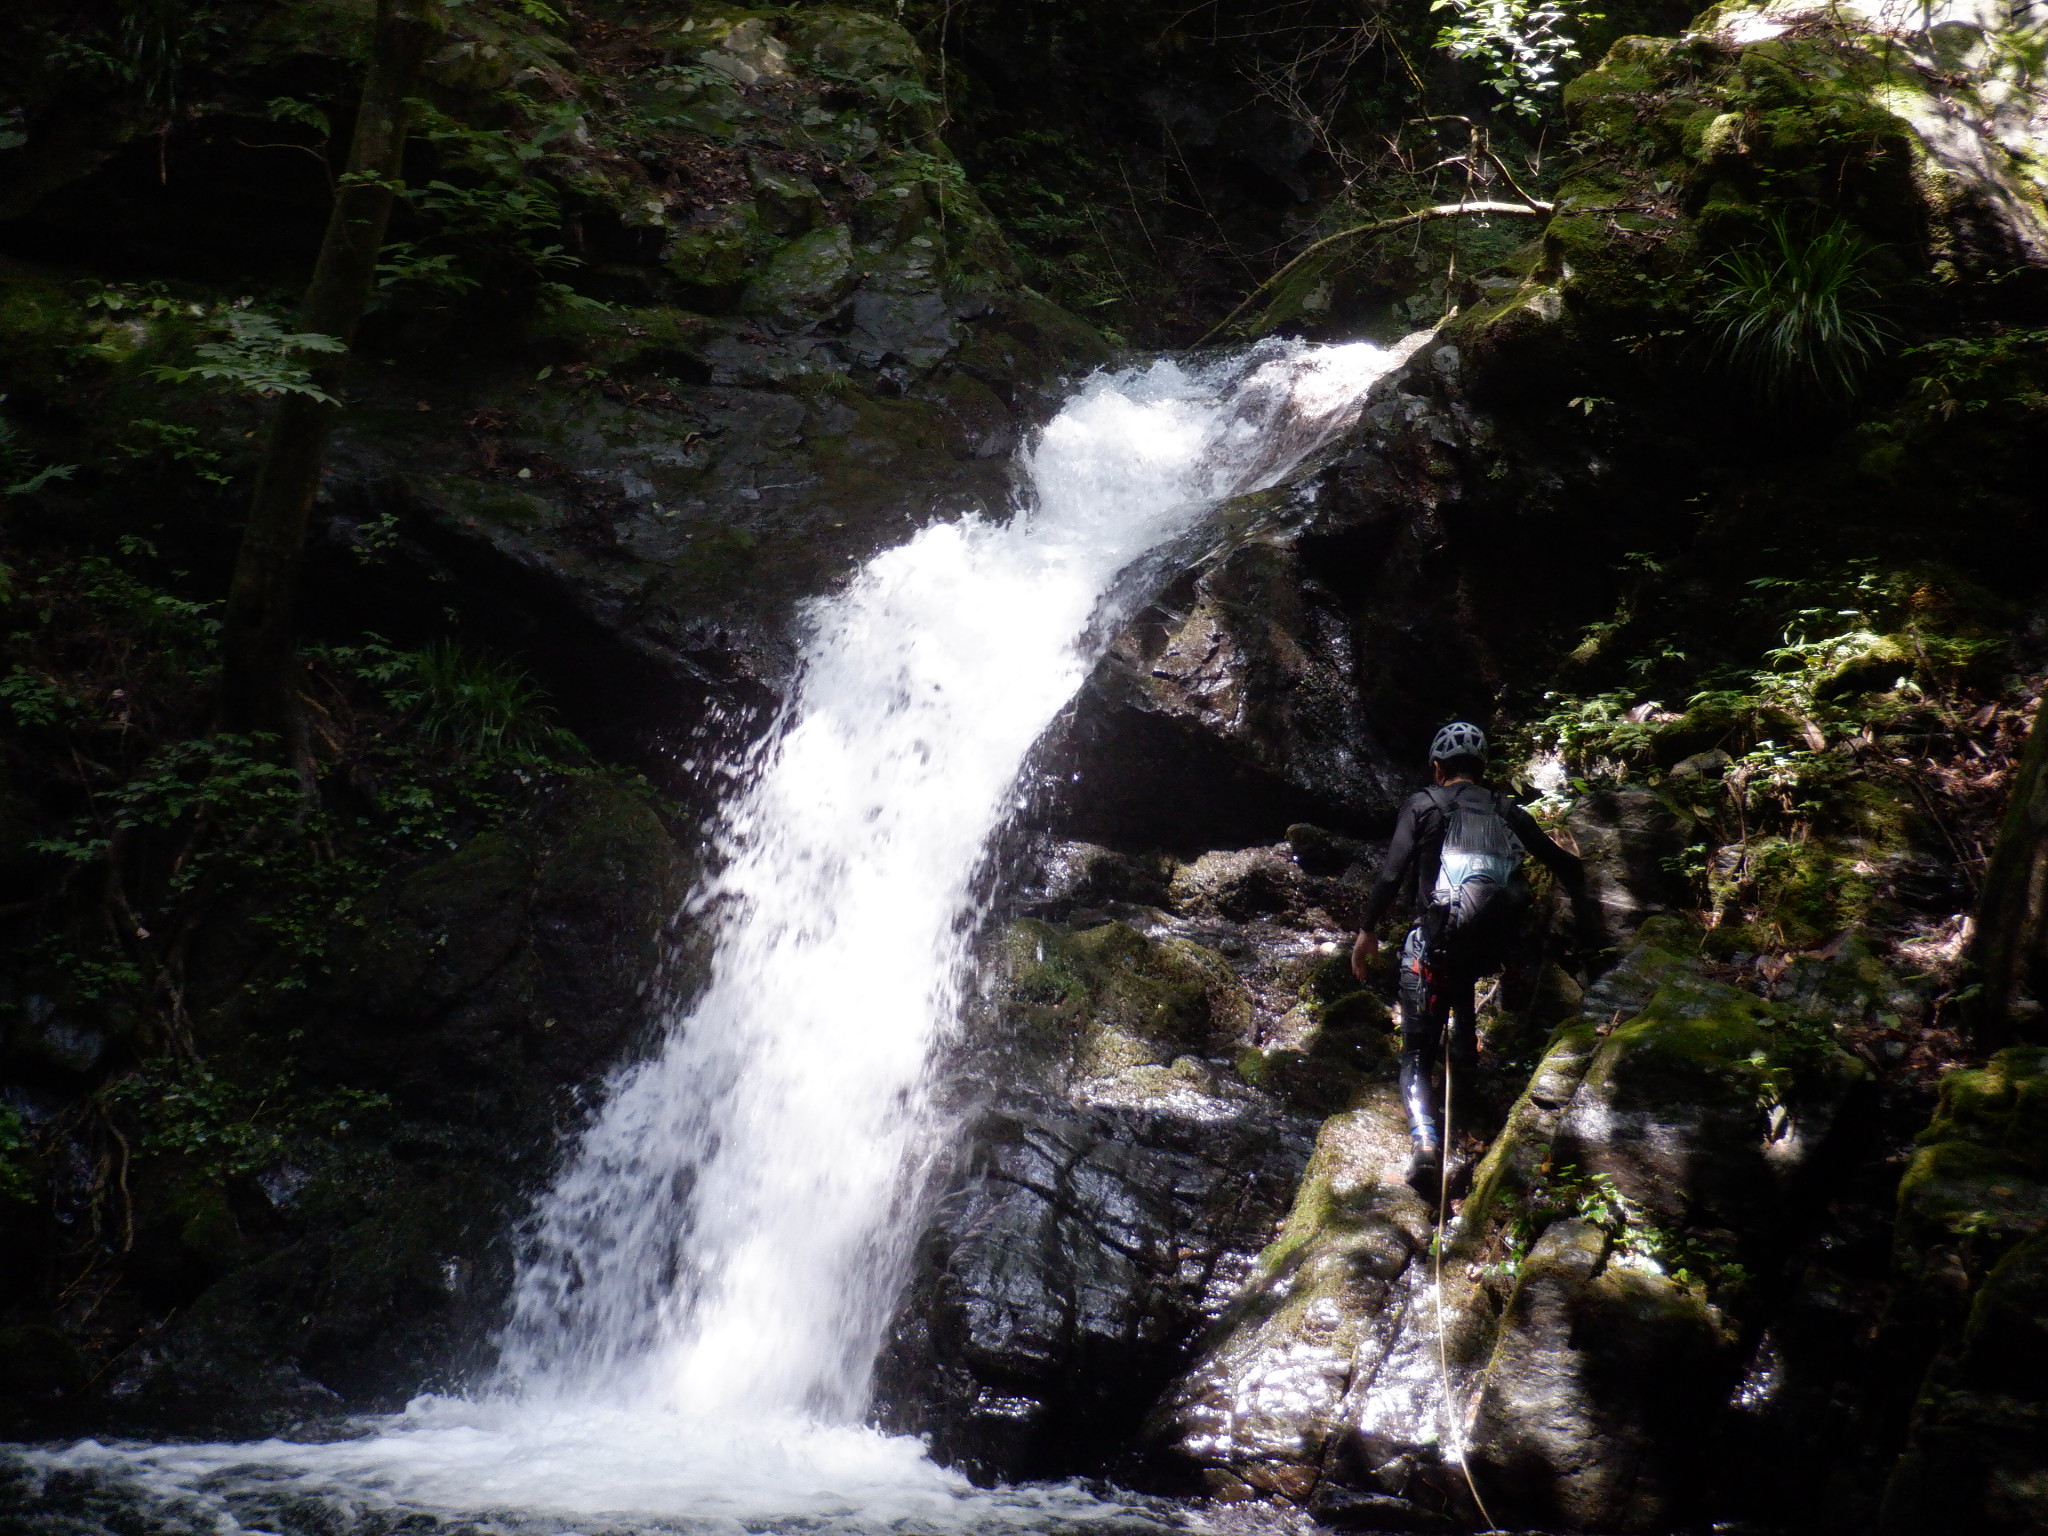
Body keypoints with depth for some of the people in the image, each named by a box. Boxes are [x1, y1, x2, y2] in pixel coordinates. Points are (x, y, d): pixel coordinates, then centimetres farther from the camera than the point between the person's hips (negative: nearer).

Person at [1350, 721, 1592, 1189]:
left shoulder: (1423, 805, 6)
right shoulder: (1506, 810, 15)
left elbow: (1391, 874, -7)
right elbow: (1567, 867, 15)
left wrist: (1367, 932, 1)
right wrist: (1580, 918, 30)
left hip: (1437, 939, -3)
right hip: (1494, 946, 4)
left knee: (1417, 1056, 4)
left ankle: (1425, 1144, -17)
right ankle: (1465, 1050, 32)